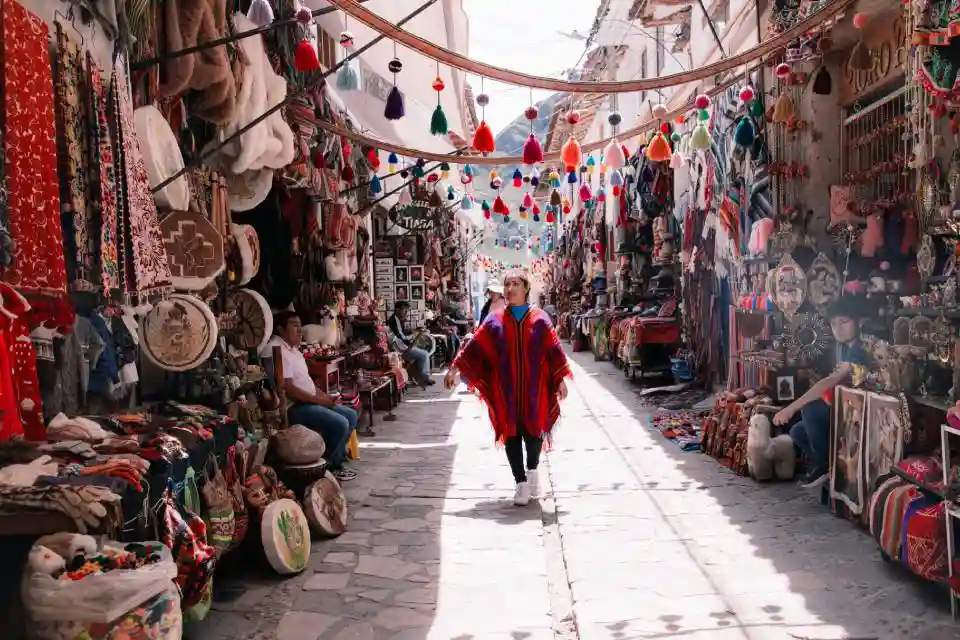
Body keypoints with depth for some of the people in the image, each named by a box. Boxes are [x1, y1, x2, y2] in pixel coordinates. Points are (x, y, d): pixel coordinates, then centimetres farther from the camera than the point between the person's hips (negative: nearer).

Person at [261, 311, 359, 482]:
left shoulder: (291, 348, 16)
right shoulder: (276, 351, -18)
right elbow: (288, 389, -25)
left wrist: (323, 396, 5)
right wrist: (318, 399, -17)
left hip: (309, 402, 11)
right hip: (293, 407, -11)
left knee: (351, 416, 8)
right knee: (339, 424, -22)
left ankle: (335, 462, 13)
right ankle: (326, 467, -3)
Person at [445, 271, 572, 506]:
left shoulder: (540, 318, 2)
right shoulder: (495, 319, 4)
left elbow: (554, 349, 1)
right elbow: (475, 346, 1)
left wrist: (561, 379, -5)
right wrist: (455, 368, -6)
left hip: (534, 388, 0)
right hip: (506, 388, 1)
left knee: (533, 430, 5)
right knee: (511, 433, -1)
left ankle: (532, 471, 33)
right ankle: (521, 483, 8)